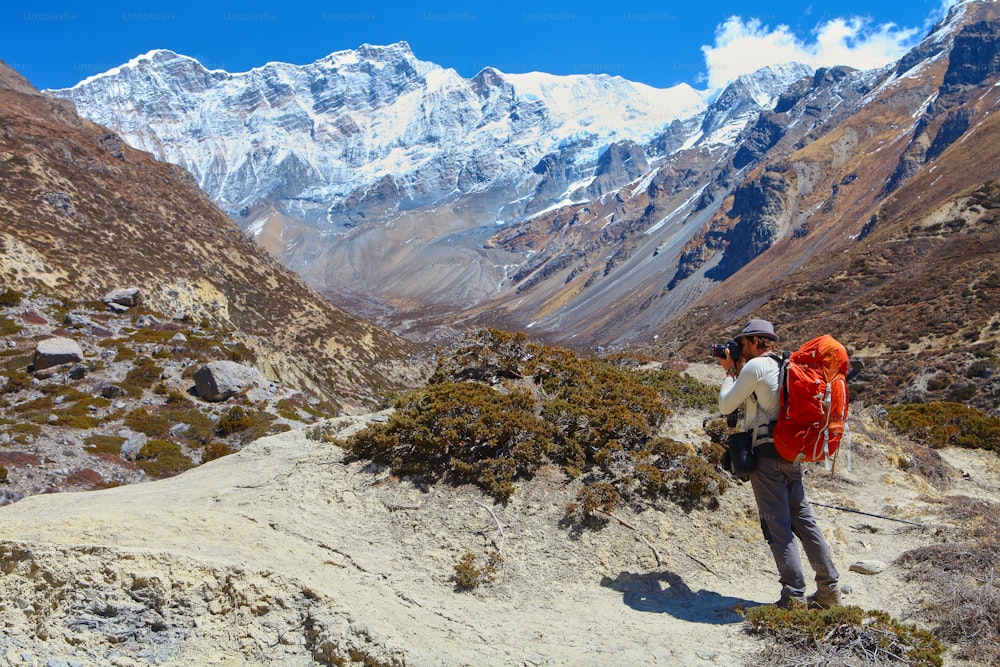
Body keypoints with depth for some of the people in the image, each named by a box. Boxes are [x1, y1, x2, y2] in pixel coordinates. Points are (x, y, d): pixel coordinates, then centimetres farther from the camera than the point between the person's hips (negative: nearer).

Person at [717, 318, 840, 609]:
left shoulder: (755, 366, -9)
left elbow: (726, 405, -3)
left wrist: (730, 372, 9)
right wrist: (736, 371, 22)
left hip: (767, 454, -8)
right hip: (792, 456, 8)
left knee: (778, 527, -5)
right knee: (804, 521, 13)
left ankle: (794, 597, -5)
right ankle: (829, 590, 17)